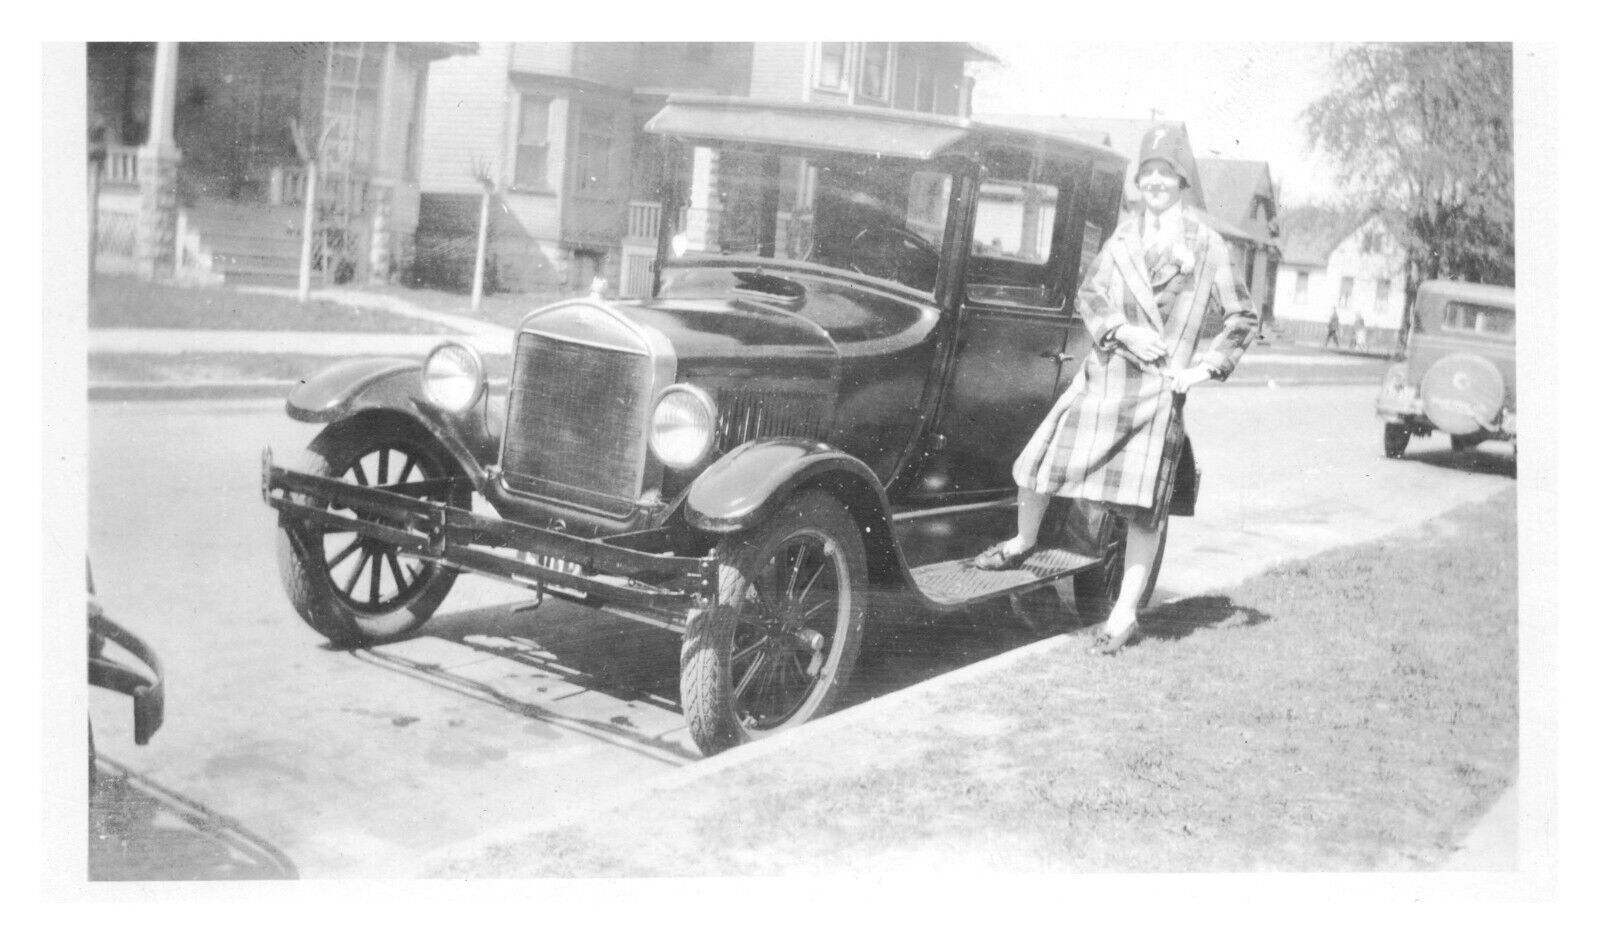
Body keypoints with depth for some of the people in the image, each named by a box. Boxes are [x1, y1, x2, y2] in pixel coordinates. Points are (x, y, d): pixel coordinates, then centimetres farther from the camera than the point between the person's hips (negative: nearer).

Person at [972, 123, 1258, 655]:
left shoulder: (1206, 247, 1)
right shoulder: (1123, 238, 10)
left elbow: (1243, 319, 6)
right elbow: (1089, 294, 6)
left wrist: (1206, 369, -4)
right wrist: (1122, 330, -11)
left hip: (1158, 389, -3)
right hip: (1103, 375, 3)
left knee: (1143, 503, -3)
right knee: (1041, 464, 3)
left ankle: (1125, 614, 8)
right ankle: (1022, 545, 33)